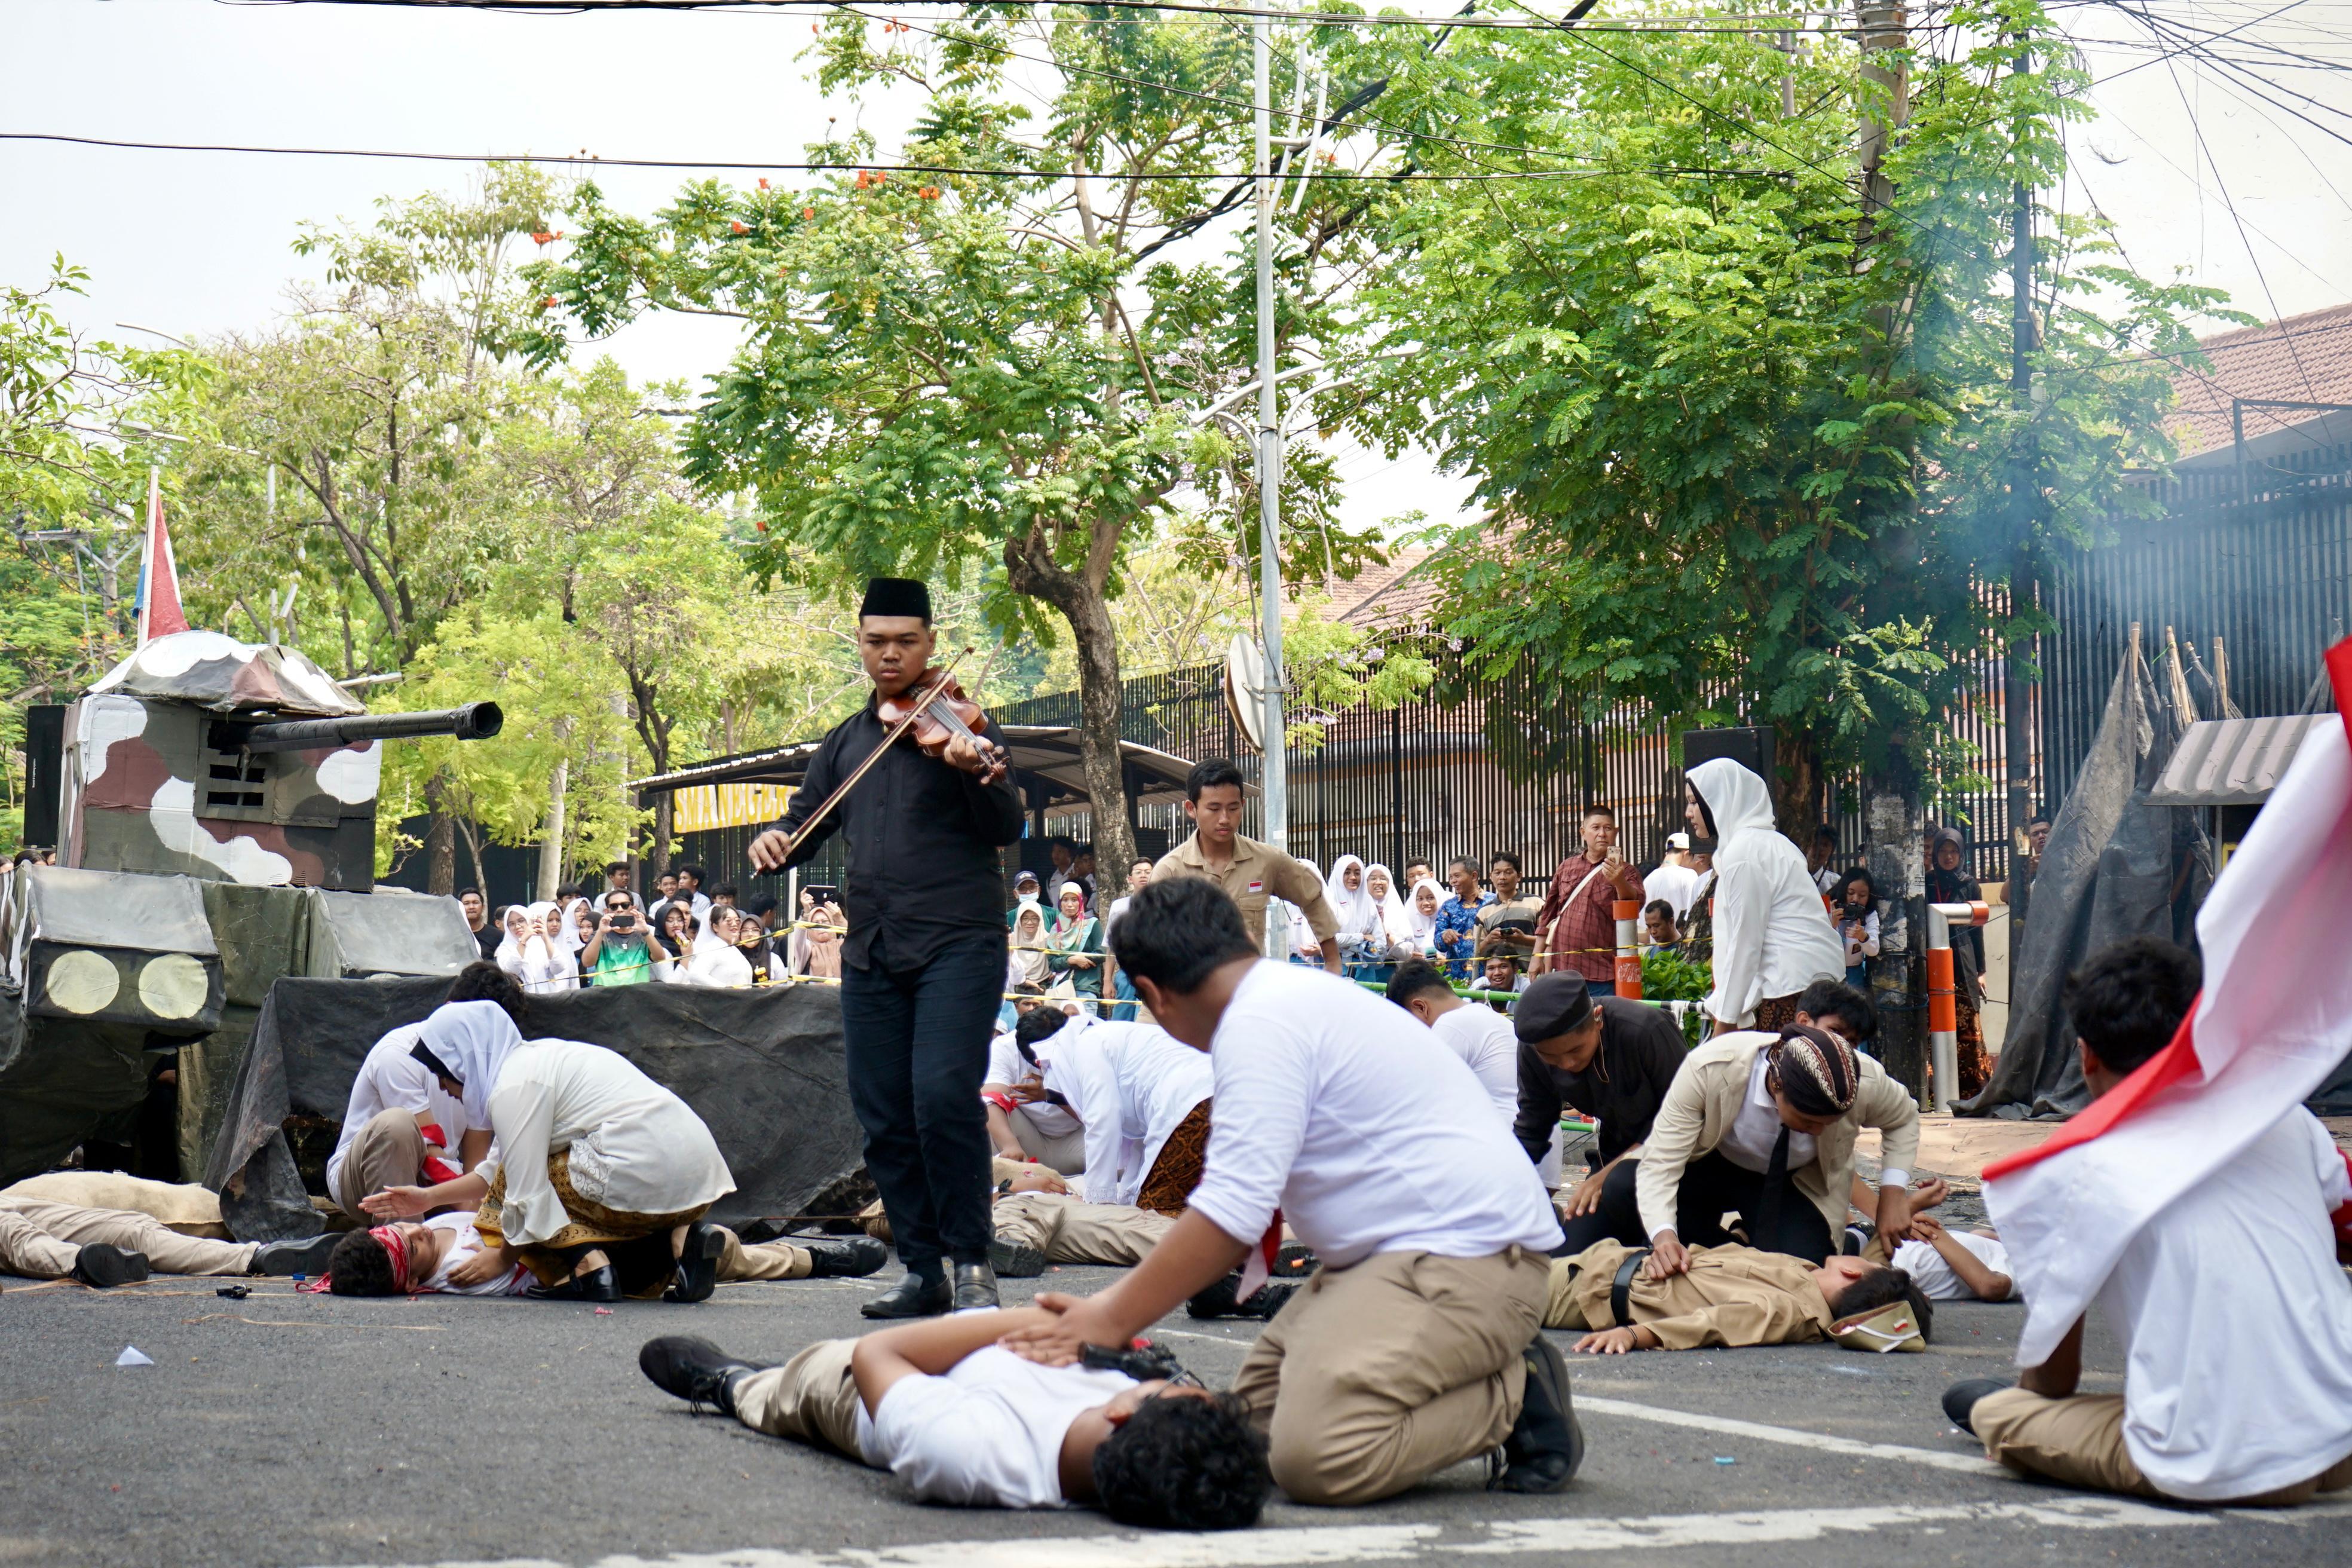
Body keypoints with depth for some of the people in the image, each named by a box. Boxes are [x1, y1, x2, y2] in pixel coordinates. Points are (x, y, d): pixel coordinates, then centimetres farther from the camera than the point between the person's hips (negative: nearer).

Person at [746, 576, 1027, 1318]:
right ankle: (924, 1269, 14)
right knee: (884, 1118, 4)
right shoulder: (847, 742, 18)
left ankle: (970, 1261, -8)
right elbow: (807, 821, 21)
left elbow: (1008, 828, -9)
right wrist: (776, 840, -2)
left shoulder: (952, 723, 1)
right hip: (871, 951, 6)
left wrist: (977, 774, -29)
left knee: (944, 1096, -19)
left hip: (957, 942, -6)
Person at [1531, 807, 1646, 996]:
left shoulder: (1625, 873, 4)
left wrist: (1619, 883, -37)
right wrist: (1537, 957, 13)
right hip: (1561, 970, 3)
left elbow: (1635, 904, -17)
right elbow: (1548, 914, 19)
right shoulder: (1567, 867, 15)